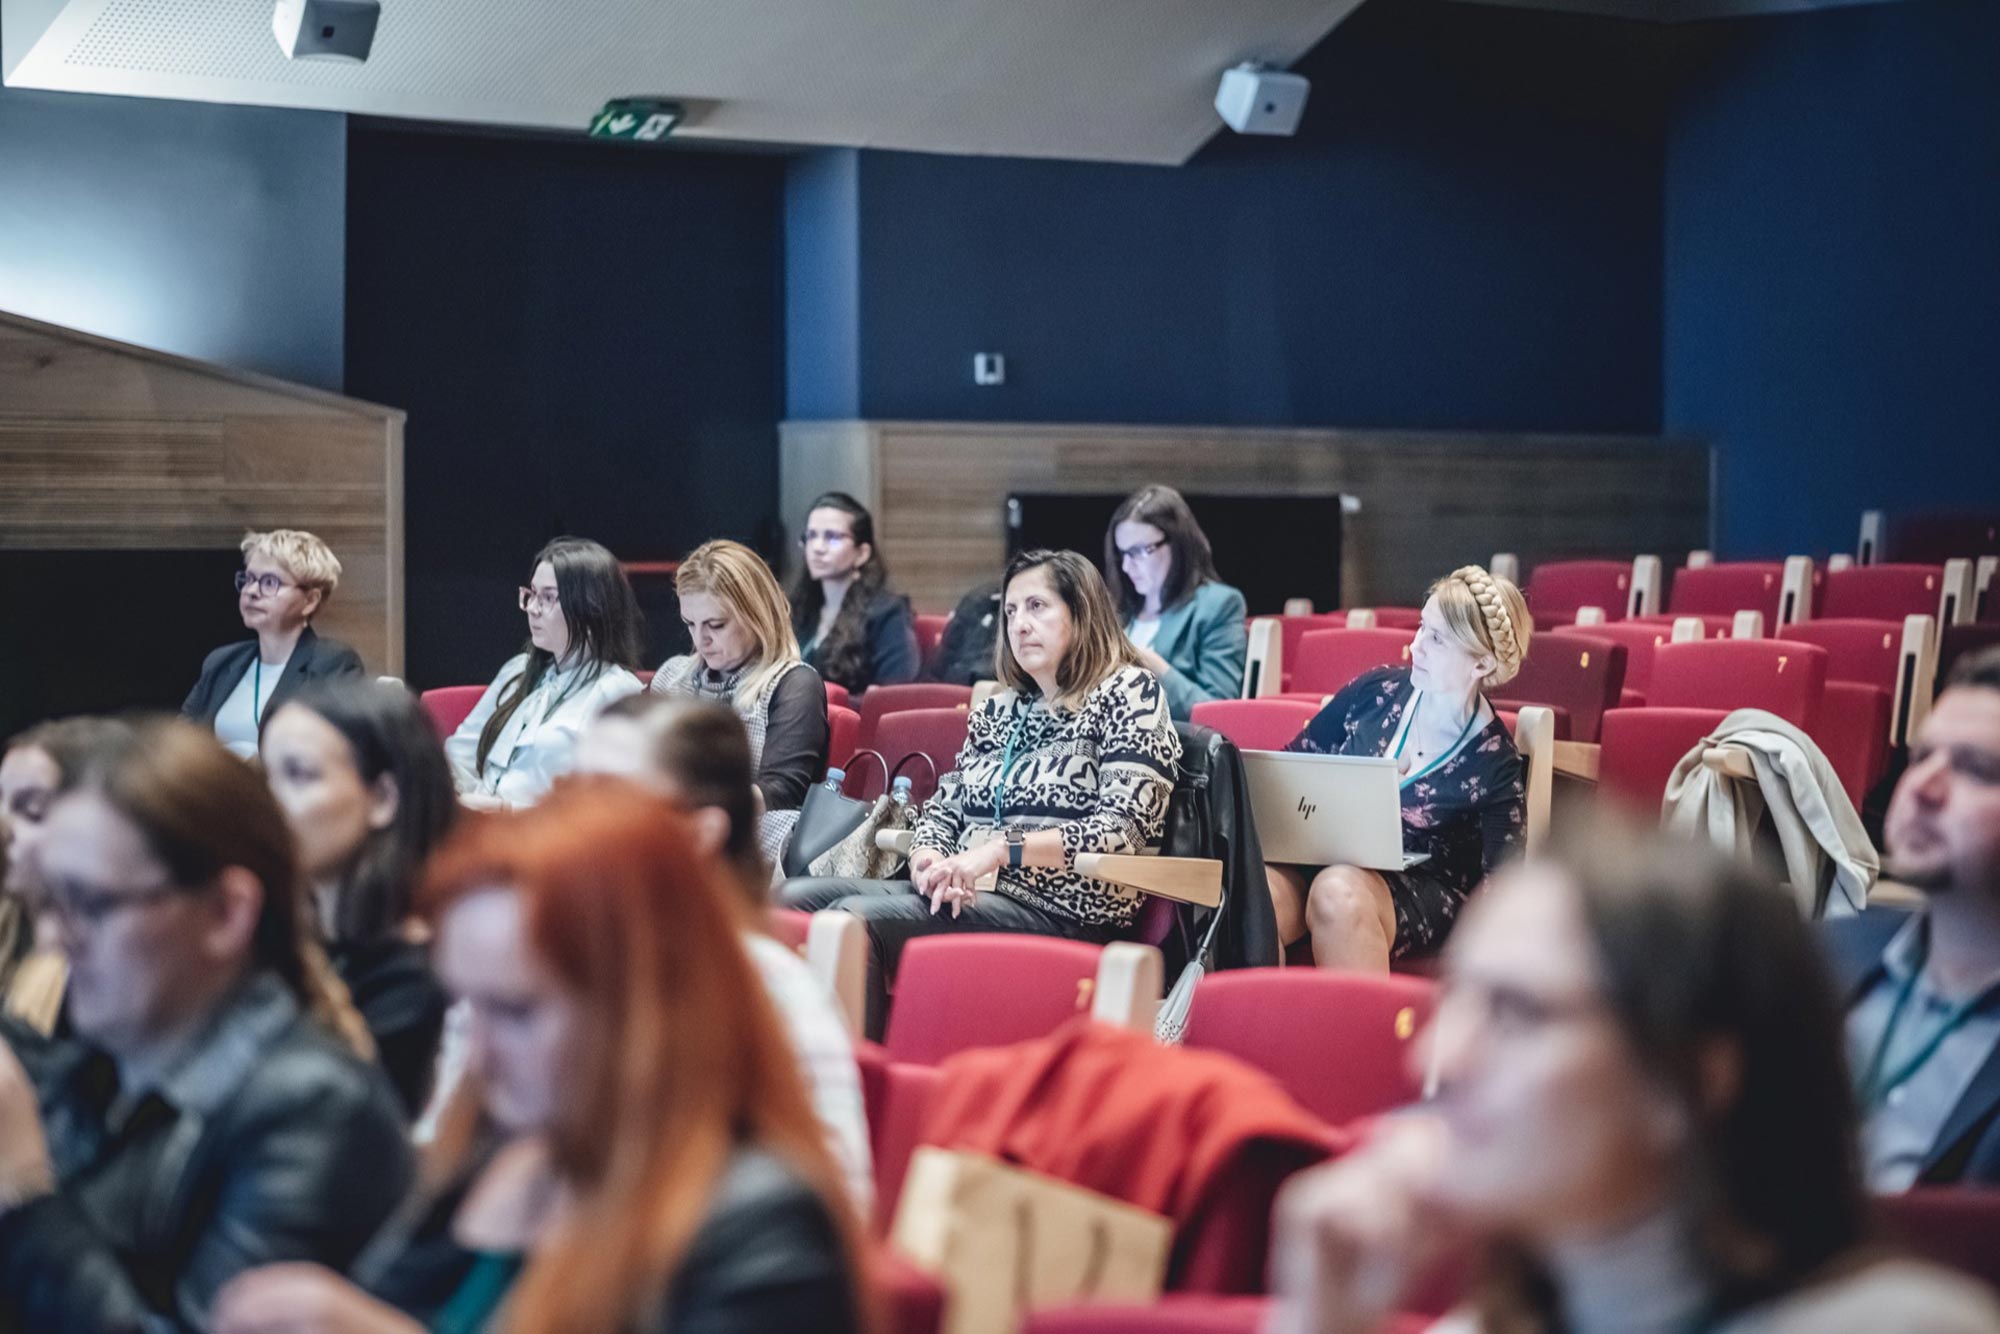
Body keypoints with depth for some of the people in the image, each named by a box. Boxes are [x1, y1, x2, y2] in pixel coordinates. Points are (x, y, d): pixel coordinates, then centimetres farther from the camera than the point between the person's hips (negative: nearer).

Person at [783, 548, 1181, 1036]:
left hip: (1063, 914, -7)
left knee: (856, 917, -28)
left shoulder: (1128, 693, 1)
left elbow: (1122, 828, -10)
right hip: (965, 895, 7)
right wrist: (929, 859, -5)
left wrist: (1001, 849, -19)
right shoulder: (998, 709, 22)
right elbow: (941, 809, 20)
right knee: (791, 900, -12)